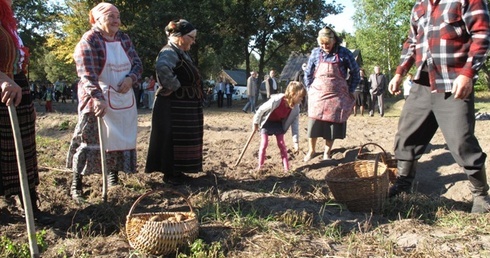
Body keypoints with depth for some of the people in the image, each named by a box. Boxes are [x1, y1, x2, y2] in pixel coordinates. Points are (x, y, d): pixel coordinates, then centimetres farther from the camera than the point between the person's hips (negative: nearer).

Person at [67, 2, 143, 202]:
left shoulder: (124, 38, 10)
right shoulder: (89, 41, -10)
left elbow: (137, 63, 12)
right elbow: (87, 74, -20)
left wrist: (130, 79, -10)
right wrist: (98, 98, -32)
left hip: (124, 100, 7)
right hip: (98, 100, -6)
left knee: (120, 139, 10)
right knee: (89, 141, -8)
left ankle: (113, 177, 24)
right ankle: (76, 185, -3)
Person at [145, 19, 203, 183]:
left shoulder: (183, 53, 15)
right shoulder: (169, 52, -17)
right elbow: (161, 67, -40)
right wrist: (174, 85, -29)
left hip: (185, 106, 10)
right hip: (173, 106, -10)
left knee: (182, 138, 15)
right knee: (171, 138, -2)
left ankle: (176, 171, 25)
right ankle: (169, 173, 8)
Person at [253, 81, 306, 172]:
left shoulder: (295, 108, -20)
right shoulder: (276, 100, -38)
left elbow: (295, 124, -10)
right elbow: (261, 109, -23)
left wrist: (296, 141, -12)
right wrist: (256, 123, -10)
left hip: (279, 123, 4)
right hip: (267, 122, -4)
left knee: (282, 144, 0)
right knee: (264, 143, -8)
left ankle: (287, 168, 5)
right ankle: (260, 167, 5)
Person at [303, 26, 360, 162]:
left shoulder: (344, 53, -7)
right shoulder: (315, 53, 0)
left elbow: (355, 73, 3)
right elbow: (308, 73, 10)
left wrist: (350, 91, 1)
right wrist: (310, 90, 5)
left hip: (337, 97, -1)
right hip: (317, 95, 1)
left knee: (333, 124, 2)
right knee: (314, 123, 0)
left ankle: (327, 152, 15)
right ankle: (311, 150, 16)